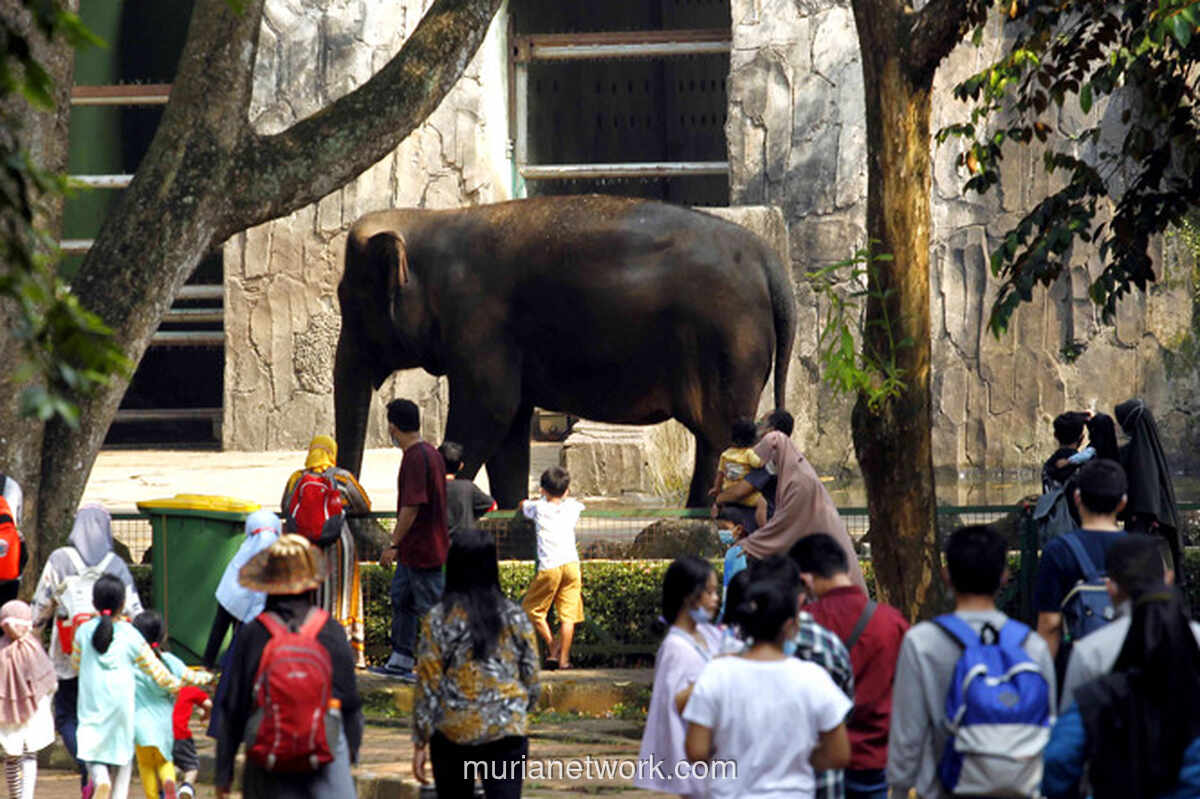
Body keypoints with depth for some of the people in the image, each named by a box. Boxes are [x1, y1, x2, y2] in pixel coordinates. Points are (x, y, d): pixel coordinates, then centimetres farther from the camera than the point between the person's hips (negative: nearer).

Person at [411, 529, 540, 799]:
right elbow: (531, 679, 6)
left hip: (452, 735, -1)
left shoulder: (438, 619, -6)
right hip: (508, 731, 1)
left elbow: (427, 685, -5)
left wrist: (420, 742, 1)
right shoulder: (515, 617, 1)